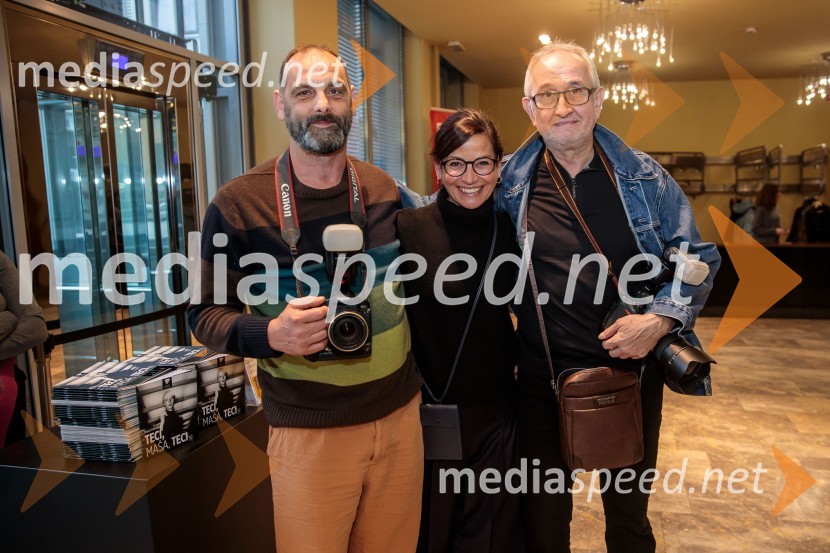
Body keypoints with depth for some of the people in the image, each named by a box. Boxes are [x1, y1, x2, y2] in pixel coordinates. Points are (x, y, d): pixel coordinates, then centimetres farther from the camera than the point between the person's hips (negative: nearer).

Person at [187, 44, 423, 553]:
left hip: (400, 415, 4)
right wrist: (271, 334, -21)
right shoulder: (238, 204, -10)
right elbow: (207, 315, -4)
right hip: (309, 432, -3)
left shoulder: (384, 192, 2)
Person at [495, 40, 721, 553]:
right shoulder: (509, 183, -4)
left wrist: (660, 319, -13)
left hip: (632, 372, 1)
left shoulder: (645, 178, -4)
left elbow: (698, 258, 2)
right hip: (544, 379, 0)